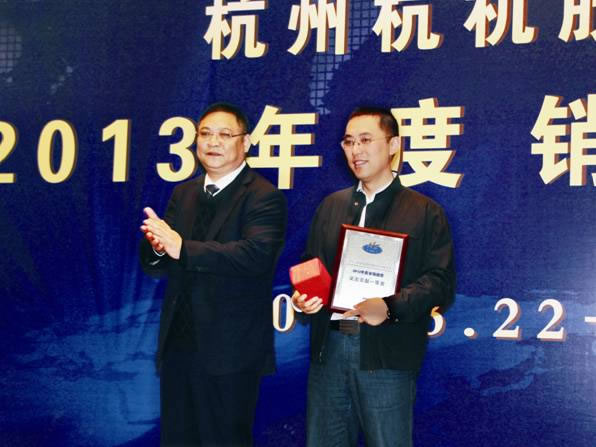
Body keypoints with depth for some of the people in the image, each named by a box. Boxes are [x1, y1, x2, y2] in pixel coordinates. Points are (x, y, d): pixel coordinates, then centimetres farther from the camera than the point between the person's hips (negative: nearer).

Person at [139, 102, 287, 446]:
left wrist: (183, 248, -28)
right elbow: (155, 266, 9)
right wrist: (158, 246, -14)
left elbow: (255, 255, -25)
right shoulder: (183, 194, 13)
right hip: (178, 345, 6)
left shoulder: (264, 197, -7)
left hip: (230, 350, -6)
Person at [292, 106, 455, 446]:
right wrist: (301, 297, -2)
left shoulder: (425, 212, 2)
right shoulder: (332, 205, 17)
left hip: (386, 354, -4)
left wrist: (390, 307, -22)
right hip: (329, 347, 5)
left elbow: (440, 281, -6)